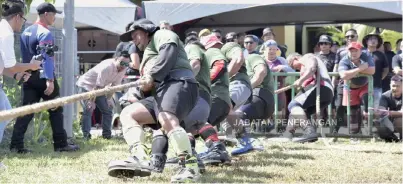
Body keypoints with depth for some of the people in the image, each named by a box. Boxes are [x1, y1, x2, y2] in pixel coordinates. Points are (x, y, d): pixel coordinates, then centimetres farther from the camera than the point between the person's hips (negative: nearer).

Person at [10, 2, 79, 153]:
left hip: (28, 76, 8)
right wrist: (50, 80, -25)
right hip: (42, 77, -7)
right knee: (55, 109, 2)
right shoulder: (45, 33, -13)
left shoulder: (26, 32, 14)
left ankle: (16, 144, -5)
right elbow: (46, 58, -21)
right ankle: (61, 144, 4)